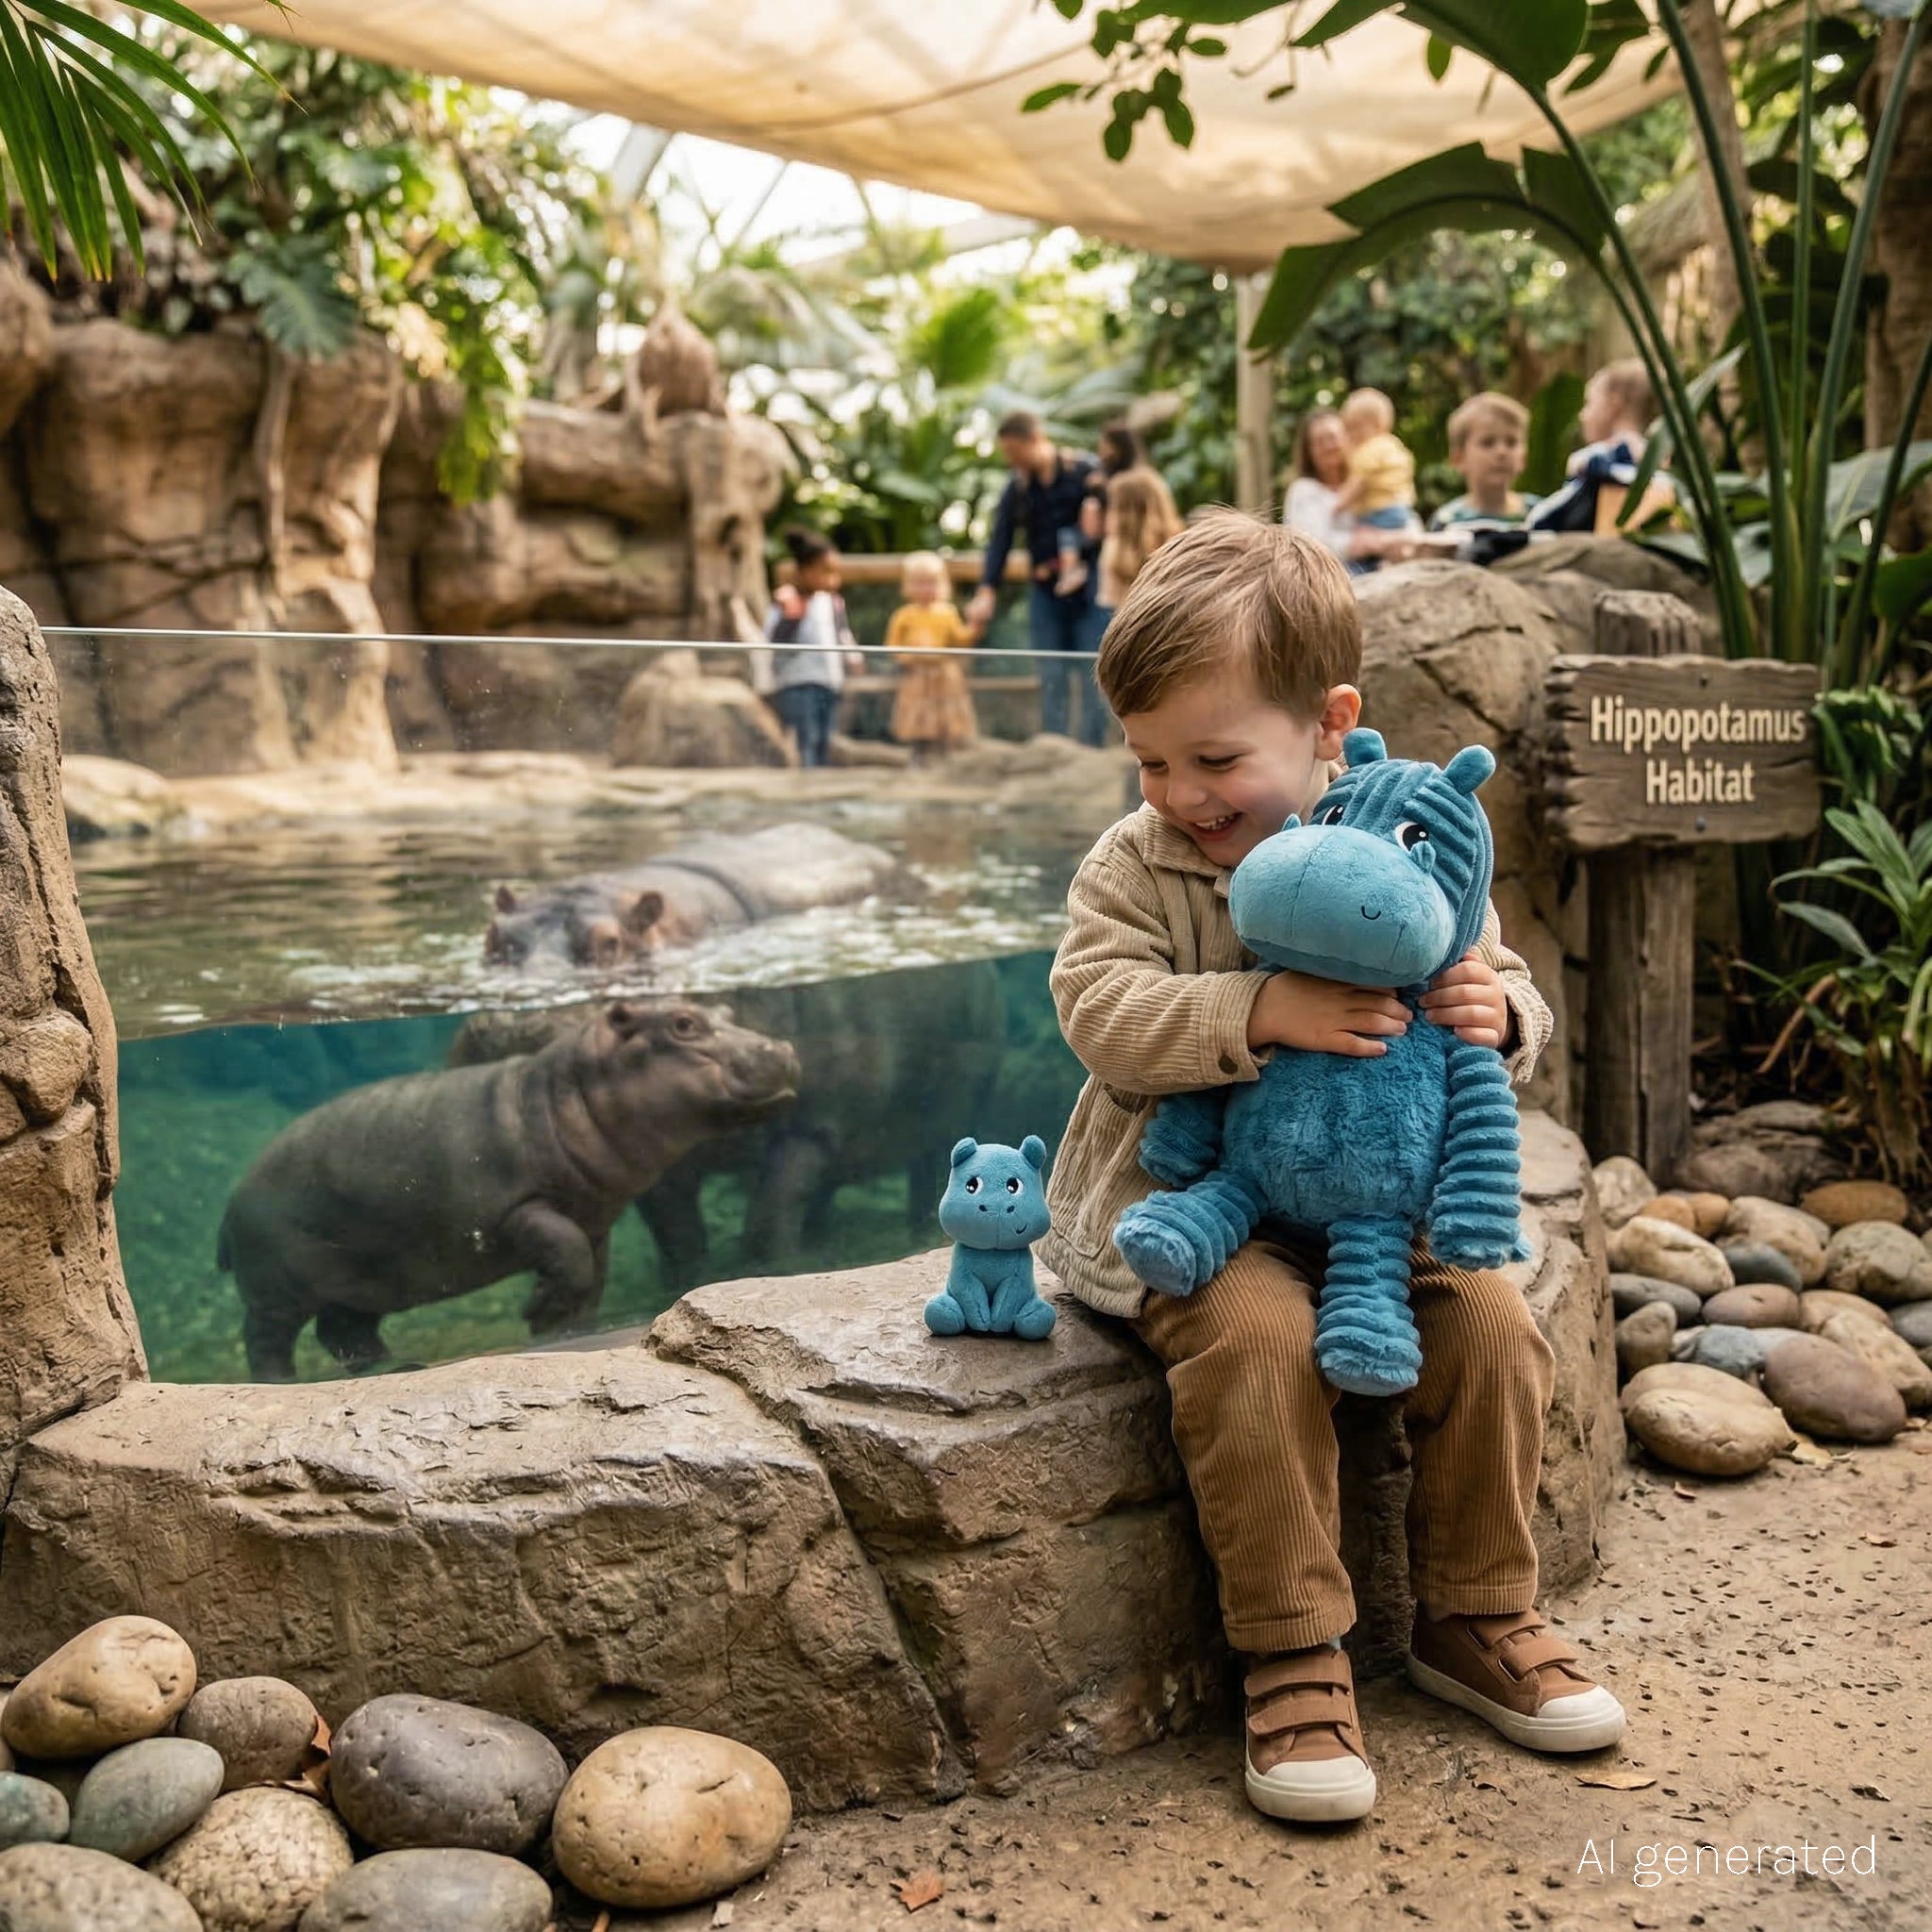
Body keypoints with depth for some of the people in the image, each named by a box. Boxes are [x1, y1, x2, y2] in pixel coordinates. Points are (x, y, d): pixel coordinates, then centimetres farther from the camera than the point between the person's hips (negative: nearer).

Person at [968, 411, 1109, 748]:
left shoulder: (1085, 473, -6)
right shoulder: (1016, 488, 5)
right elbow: (1000, 541, 0)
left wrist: (1070, 556, -16)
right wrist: (986, 591, -12)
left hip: (1087, 589, -3)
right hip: (1045, 592, 3)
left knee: (1091, 678, -2)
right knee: (1052, 679, 3)